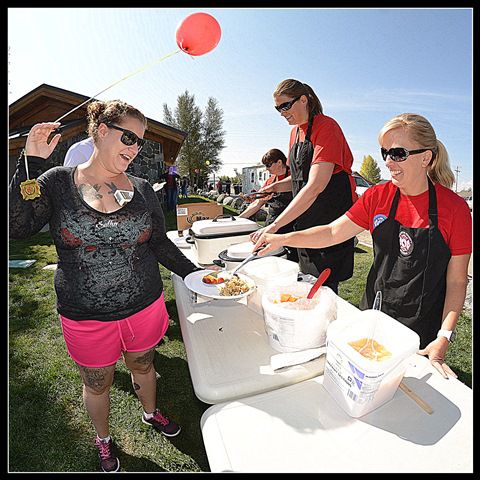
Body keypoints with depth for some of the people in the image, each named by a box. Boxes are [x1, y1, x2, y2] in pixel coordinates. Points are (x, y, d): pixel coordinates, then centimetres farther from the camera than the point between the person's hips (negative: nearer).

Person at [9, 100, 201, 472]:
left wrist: (194, 273, -5)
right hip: (86, 316, -1)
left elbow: (160, 245, 3)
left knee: (143, 365, 25)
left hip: (145, 307, 2)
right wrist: (31, 163, -19)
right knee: (97, 383, 21)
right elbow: (18, 227, -16)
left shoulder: (142, 190, -1)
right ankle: (103, 439, 53)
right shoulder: (58, 182, -6)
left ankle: (151, 413, 57)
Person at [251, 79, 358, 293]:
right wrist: (275, 187, 1)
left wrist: (275, 225, -29)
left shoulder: (326, 127, -14)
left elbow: (315, 186, -25)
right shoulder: (295, 131, 12)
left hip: (331, 218, -8)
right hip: (305, 219, 8)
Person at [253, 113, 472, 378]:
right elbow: (333, 232, -7)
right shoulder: (377, 196, -5)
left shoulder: (454, 207, -14)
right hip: (373, 314, 3)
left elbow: (456, 281, -10)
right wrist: (283, 238, -18)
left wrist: (444, 337, -17)